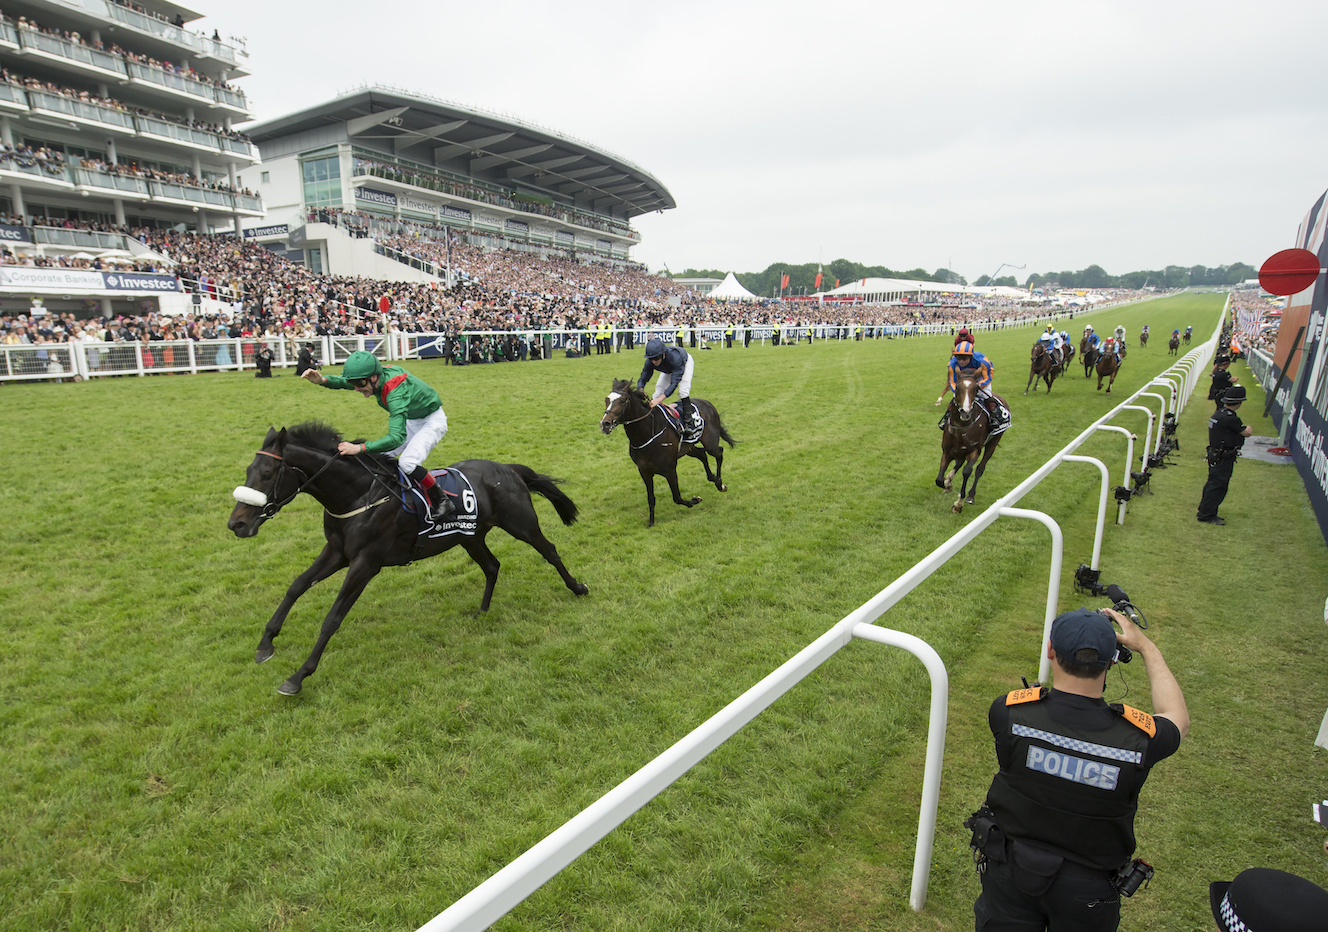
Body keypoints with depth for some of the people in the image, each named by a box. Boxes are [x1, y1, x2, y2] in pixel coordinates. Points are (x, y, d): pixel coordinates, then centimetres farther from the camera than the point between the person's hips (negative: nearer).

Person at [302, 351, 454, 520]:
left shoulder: (396, 393, -38)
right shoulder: (381, 374, -13)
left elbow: (397, 437, -46)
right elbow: (342, 381, 3)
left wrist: (360, 448, -50)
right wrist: (323, 380, -18)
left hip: (432, 421, -9)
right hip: (410, 421, 9)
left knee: (407, 462, -27)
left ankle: (442, 501, -12)